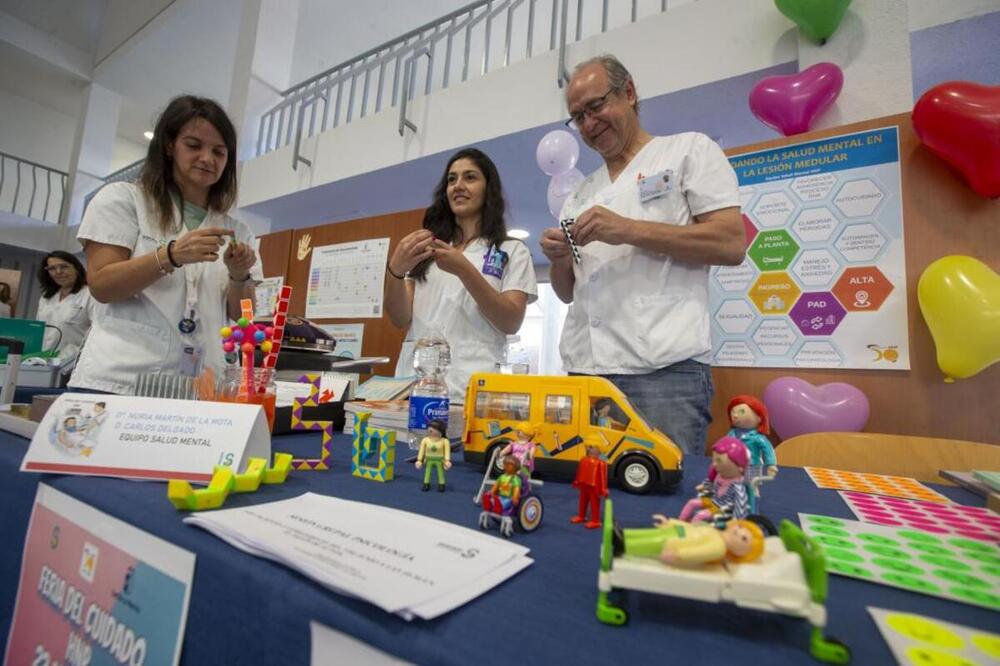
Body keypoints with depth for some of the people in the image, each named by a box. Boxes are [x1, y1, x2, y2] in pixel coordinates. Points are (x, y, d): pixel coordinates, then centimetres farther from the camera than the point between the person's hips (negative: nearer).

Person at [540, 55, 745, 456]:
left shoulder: (690, 149, 9)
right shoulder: (580, 194, 22)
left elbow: (731, 245, -5)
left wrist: (629, 230, -12)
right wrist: (557, 260, -1)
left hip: (664, 368, -4)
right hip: (583, 369, 5)